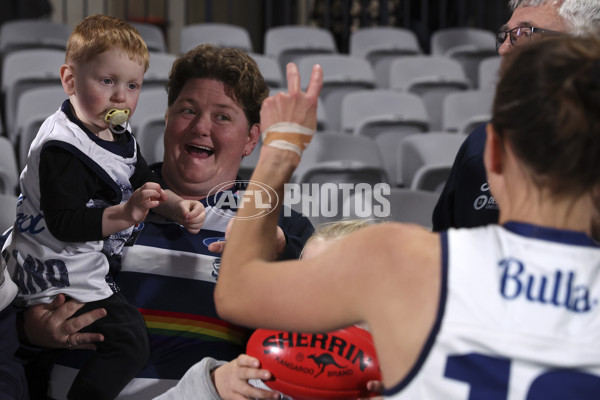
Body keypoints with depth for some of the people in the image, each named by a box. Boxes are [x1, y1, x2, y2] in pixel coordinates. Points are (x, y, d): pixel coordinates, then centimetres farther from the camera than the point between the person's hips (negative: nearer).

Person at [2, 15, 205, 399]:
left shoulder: (119, 137, 7)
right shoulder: (62, 149, -23)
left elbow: (146, 186, 18)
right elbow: (64, 223, -29)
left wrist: (177, 206, -1)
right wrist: (124, 215, -39)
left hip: (96, 260, 10)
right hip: (64, 274, -10)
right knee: (130, 341, -17)